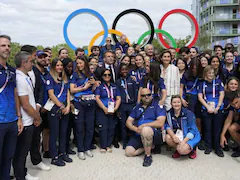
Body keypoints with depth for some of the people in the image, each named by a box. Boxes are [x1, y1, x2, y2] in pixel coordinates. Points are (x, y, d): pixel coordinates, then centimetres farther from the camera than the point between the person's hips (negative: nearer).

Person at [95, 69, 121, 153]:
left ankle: (108, 145, 13)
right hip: (102, 110, -3)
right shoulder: (99, 86, 4)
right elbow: (97, 98, -6)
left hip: (113, 111, 4)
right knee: (103, 128, -7)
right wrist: (104, 108, -15)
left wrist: (115, 108, -6)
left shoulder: (114, 86, 15)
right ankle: (103, 146, 4)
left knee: (111, 128, 2)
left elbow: (118, 98, 10)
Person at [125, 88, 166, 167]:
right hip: (137, 135, 5)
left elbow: (160, 123, -13)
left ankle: (148, 156, -19)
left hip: (154, 133, -5)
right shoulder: (137, 107, 15)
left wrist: (143, 125, -15)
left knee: (146, 129, -39)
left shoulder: (158, 106, 1)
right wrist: (136, 129, -11)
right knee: (128, 152, -14)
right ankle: (150, 146, 7)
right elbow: (128, 122, 10)